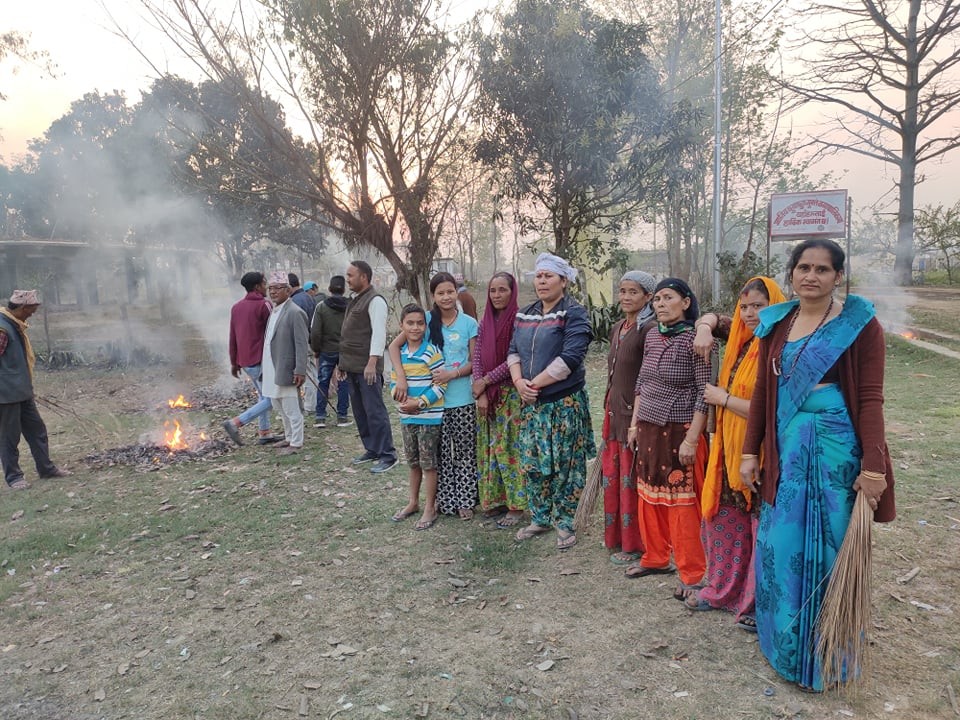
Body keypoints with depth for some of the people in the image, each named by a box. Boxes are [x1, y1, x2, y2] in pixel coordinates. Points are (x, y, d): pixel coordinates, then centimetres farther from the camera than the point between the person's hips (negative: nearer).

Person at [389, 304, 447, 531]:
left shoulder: (431, 352, -14)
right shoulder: (399, 353, 5)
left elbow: (440, 385, -16)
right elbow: (394, 381, 10)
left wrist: (419, 402, -20)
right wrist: (401, 399, -9)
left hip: (429, 416, -6)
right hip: (407, 416, 6)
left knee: (428, 462, 3)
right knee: (413, 461, 18)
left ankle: (430, 508, 16)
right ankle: (413, 502, 33)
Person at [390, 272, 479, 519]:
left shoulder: (469, 323, -2)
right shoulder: (427, 319, -2)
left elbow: (475, 362, 0)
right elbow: (394, 346, -3)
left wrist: (453, 374, -17)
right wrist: (400, 376, -16)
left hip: (462, 399, 0)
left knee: (464, 452, 8)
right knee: (440, 452, 10)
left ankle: (465, 501, 22)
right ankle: (443, 500, 24)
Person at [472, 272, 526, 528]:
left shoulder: (519, 320, -10)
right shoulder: (485, 322, 8)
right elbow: (477, 357, 3)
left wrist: (486, 380, -11)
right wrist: (480, 392, -6)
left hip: (510, 394, -6)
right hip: (486, 394, 6)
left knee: (509, 448, -1)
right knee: (489, 447, 10)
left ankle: (516, 504, 10)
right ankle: (495, 499, 22)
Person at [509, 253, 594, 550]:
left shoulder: (574, 314, -9)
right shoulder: (525, 315, 12)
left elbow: (570, 358, -20)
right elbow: (513, 351, 11)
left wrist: (535, 383, -16)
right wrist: (519, 381, -7)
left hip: (564, 402, -6)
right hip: (532, 402, 6)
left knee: (565, 465, 2)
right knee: (533, 462, 11)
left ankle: (564, 523, 16)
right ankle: (540, 518, 26)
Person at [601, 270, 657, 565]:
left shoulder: (649, 330, -15)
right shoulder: (617, 328, 12)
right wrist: (609, 406, 18)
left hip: (635, 413, -8)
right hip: (614, 410, 8)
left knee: (632, 478, 3)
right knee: (612, 474, 16)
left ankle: (634, 543, 19)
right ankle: (616, 535, 32)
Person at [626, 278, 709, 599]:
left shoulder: (694, 338, -13)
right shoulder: (652, 335, 7)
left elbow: (704, 393, -15)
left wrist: (691, 439, -18)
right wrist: (634, 423, 14)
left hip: (679, 431, -6)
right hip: (649, 428, 7)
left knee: (681, 501, 1)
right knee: (650, 495, 15)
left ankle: (692, 574, 15)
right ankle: (655, 557, 32)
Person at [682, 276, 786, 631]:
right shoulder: (742, 338, 6)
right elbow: (713, 317, 24)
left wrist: (723, 398, -12)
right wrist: (705, 329, 1)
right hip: (730, 449, 8)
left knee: (762, 529, 4)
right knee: (724, 520, 17)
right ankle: (723, 589, 34)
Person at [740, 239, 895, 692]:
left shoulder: (859, 324, -6)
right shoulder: (776, 324, 8)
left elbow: (870, 399, -10)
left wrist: (873, 467, -15)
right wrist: (750, 452, 8)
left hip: (835, 450, -4)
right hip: (785, 449, 5)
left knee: (827, 551, 6)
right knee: (781, 548, 11)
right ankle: (784, 644, 31)